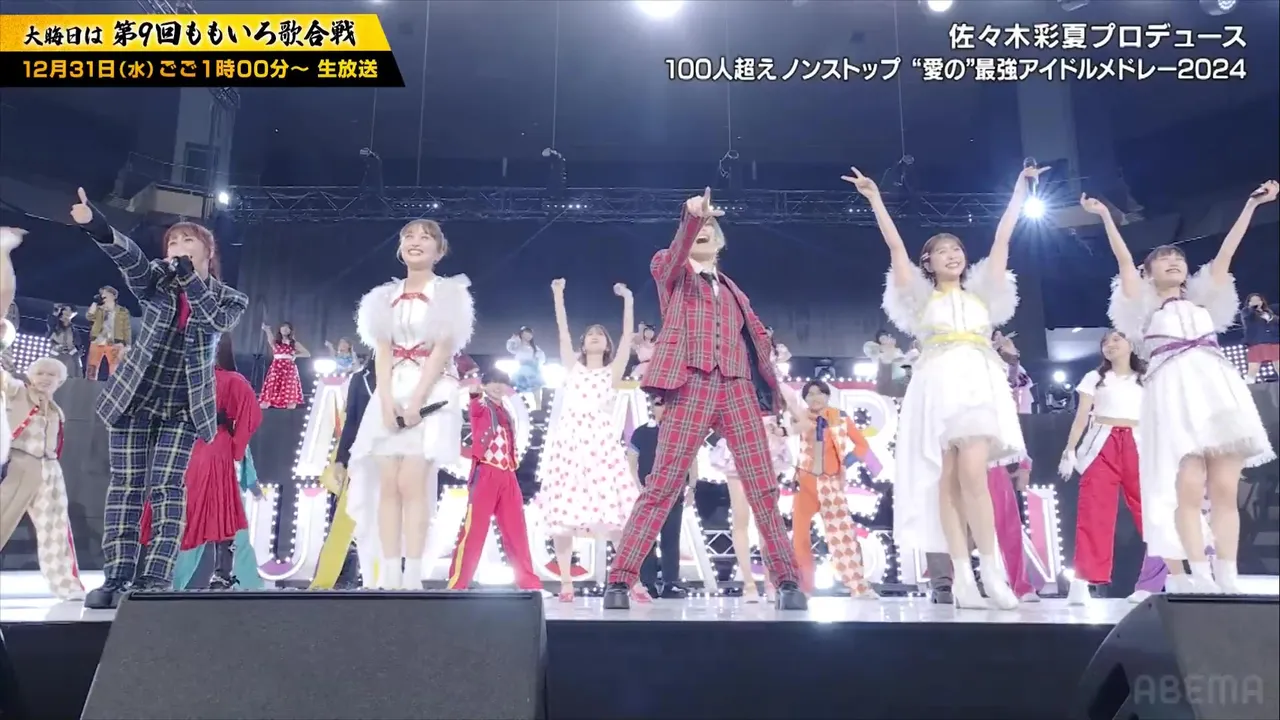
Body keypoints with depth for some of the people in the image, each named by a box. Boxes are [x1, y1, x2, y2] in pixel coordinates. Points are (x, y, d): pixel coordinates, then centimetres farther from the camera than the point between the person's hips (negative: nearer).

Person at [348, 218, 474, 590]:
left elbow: (443, 349, -8)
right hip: (392, 393, 5)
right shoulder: (386, 296, 15)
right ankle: (388, 576, 0)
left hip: (432, 392, -4)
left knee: (412, 483, -13)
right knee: (387, 483, -2)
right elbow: (382, 352, 6)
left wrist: (416, 401, -17)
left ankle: (412, 577, -10)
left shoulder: (448, 293, 2)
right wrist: (387, 401, -9)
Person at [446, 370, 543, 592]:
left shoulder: (506, 414, 22)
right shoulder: (481, 408, 6)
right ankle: (457, 584, -8)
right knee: (474, 529, -10)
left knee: (516, 531, 8)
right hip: (485, 474, -6)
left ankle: (530, 583, 14)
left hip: (507, 477, 6)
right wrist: (475, 392, -27)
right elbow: (475, 404, -14)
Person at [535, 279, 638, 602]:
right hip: (568, 442, 2)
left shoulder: (613, 371, 12)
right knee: (562, 513, -3)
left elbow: (627, 337, 4)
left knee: (615, 512, -8)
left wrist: (628, 300, -1)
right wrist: (558, 295, 7)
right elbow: (563, 331, 10)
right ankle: (566, 583, 4)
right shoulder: (572, 367, 16)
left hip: (602, 444, -2)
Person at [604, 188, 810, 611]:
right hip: (692, 385, -4)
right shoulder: (671, 270, 14)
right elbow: (677, 250, -9)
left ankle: (787, 581, 6)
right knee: (662, 487, -10)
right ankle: (620, 580, -5)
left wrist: (779, 383, 17)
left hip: (738, 387, 4)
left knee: (763, 489, -2)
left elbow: (753, 338, 25)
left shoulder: (730, 287, 27)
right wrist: (692, 214, -29)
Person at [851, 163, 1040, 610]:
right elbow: (895, 246, 12)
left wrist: (1021, 188, 23)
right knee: (947, 479, -7)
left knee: (972, 472, -18)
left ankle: (991, 573, -15)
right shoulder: (922, 297, 19)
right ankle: (963, 577, -7)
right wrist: (875, 199, 8)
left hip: (979, 382, 0)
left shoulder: (980, 293, 24)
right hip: (938, 384, 0)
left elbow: (1002, 238, 22)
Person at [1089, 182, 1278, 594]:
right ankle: (1202, 579, -13)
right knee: (1189, 488, -14)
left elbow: (1226, 252, 23)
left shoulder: (1203, 300, 28)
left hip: (1220, 388, 3)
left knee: (1225, 489, -6)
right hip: (1175, 392, -3)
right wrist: (1106, 217, 5)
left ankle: (1228, 579, -6)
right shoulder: (1146, 306, 19)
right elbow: (1124, 260, 10)